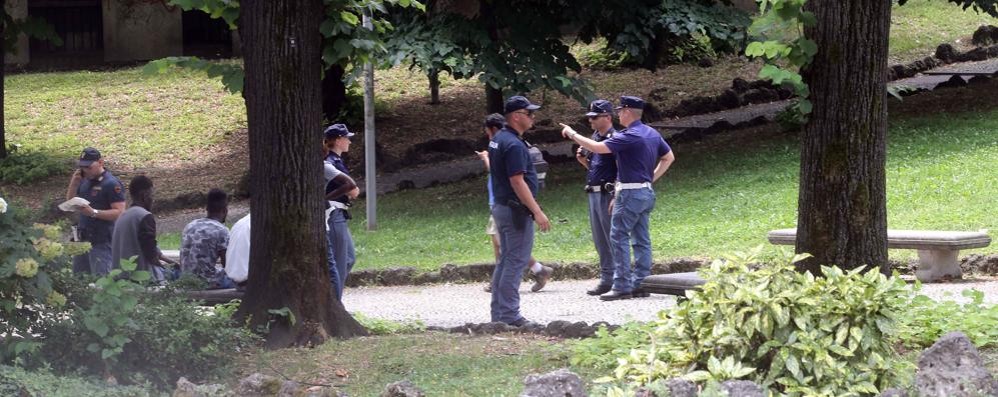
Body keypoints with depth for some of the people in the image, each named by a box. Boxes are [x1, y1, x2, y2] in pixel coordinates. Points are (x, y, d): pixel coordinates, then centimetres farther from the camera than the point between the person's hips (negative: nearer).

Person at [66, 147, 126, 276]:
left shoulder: (111, 184, -12)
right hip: (83, 238, 8)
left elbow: (120, 212, -18)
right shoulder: (85, 181, 13)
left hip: (101, 241, -8)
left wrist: (94, 212, -27)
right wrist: (73, 184, 1)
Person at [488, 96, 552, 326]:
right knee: (516, 262, -8)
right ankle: (509, 315, -9)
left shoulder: (498, 140, 12)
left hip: (501, 207, 10)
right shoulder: (513, 145, -19)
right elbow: (517, 182, -24)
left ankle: (498, 313, 18)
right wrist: (537, 212, -23)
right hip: (516, 210, -10)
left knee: (505, 260, 15)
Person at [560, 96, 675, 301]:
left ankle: (622, 285, -9)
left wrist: (573, 134, -9)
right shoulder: (652, 134, 11)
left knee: (619, 237, -6)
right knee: (641, 239, 9)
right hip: (646, 192, 9)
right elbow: (669, 157, 22)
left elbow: (597, 147, -21)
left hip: (630, 193, -9)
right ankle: (641, 283, 9)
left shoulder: (629, 136, -17)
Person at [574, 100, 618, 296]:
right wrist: (582, 159, 5)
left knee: (612, 238, -6)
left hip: (608, 193, -9)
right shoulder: (594, 138, 15)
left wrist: (616, 198, -23)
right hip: (593, 192, 9)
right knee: (599, 239, 12)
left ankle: (609, 280, -4)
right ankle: (606, 278, 18)